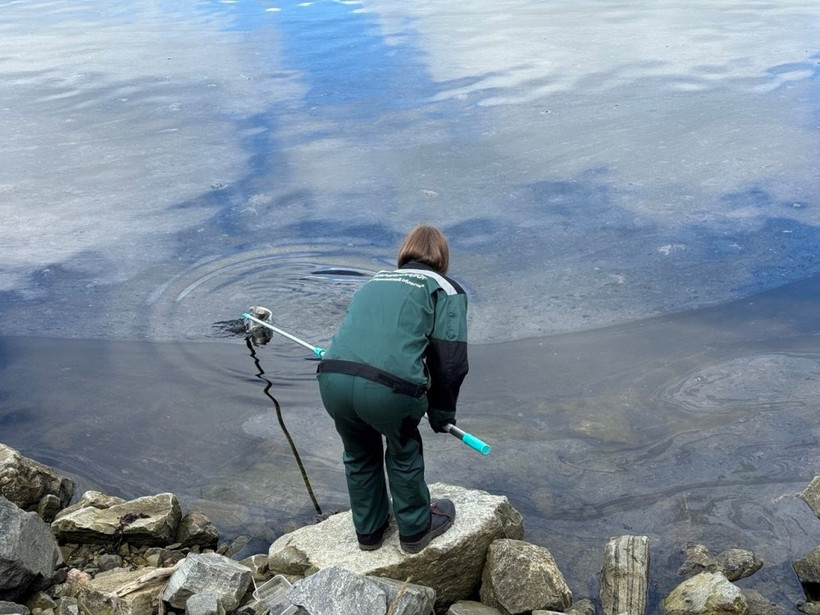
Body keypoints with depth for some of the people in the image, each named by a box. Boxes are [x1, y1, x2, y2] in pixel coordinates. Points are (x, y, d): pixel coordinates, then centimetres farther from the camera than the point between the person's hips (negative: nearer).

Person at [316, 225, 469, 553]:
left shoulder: (375, 280, 30)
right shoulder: (445, 289, 15)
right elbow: (450, 360, 7)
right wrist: (442, 412, 21)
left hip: (332, 379, 5)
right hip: (389, 388, -4)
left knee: (359, 455, 29)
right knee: (404, 454, 25)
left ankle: (368, 530, 47)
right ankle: (415, 530, 42)